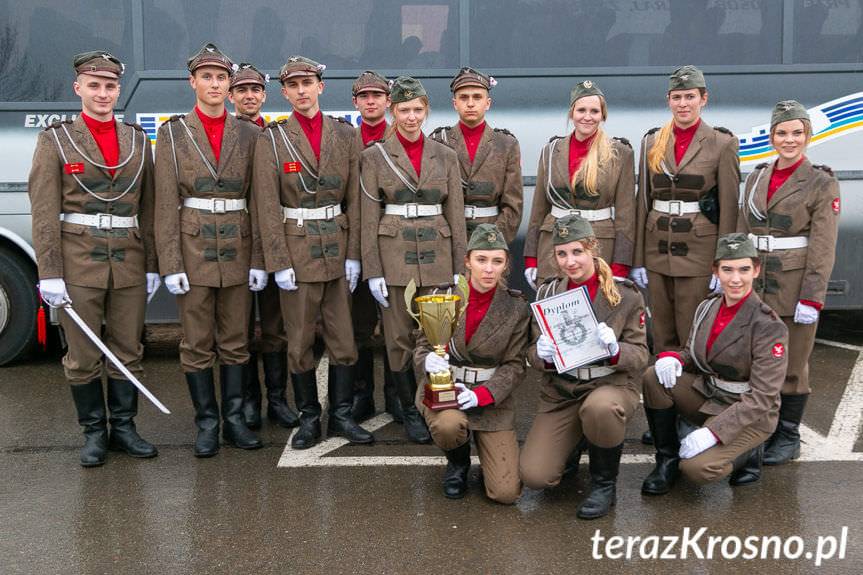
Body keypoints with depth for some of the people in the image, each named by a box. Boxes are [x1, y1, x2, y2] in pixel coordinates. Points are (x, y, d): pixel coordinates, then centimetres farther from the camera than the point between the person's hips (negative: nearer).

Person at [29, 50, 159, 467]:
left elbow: (148, 209, 10)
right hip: (79, 263, -3)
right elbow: (44, 212, -4)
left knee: (128, 351, 8)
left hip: (129, 263, 3)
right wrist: (49, 273, -10)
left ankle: (123, 428, 21)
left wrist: (152, 266, 6)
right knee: (83, 356, 4)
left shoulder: (138, 140, 9)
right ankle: (93, 433, 18)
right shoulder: (56, 140, 0)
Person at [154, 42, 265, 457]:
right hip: (193, 247, -2)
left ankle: (234, 419, 19)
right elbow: (166, 204, -2)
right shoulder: (173, 132, 2)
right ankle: (207, 423, 14)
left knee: (235, 341, 8)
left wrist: (258, 260, 0)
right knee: (197, 343, 4)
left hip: (237, 249, 2)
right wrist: (171, 264, -9)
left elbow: (258, 201, 5)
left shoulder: (249, 134, 6)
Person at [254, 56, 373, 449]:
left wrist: (353, 254, 0)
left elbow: (354, 199, 5)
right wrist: (279, 263, -10)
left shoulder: (345, 135, 6)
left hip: (338, 249, 3)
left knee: (343, 338, 6)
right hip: (297, 250, -2)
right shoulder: (271, 139, -2)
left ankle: (341, 414, 18)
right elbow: (268, 207, -5)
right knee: (300, 341, 4)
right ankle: (309, 418, 17)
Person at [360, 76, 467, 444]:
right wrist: (372, 271, -7)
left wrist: (459, 268, 3)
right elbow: (369, 219, -1)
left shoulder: (445, 156, 7)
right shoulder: (375, 156, 1)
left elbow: (456, 216, 8)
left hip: (436, 256, 2)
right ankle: (409, 411, 17)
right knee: (399, 337, 4)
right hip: (394, 256, -2)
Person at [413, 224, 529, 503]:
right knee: (449, 425, -38)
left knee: (506, 493, -11)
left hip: (492, 396, 0)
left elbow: (514, 365, -4)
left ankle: (485, 448, 25)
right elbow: (422, 345, 3)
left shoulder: (516, 308, -4)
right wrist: (428, 361, -22)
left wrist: (481, 395, -20)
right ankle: (458, 462, 2)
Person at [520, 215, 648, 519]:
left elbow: (640, 356, -4)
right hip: (561, 391, 3)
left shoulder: (625, 294, -6)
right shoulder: (547, 292, 1)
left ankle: (605, 483, -9)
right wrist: (542, 355, -19)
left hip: (613, 383, -2)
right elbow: (533, 356, 5)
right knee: (534, 475, -14)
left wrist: (615, 350, -26)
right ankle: (571, 441, 22)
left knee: (599, 408, -41)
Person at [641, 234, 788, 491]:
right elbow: (692, 355, 12)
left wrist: (713, 431, -29)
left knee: (697, 469, -27)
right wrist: (673, 358, -15)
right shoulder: (708, 307, 0)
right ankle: (667, 458, -3)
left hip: (749, 415, -6)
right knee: (654, 377, -19)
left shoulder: (769, 327, -19)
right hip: (707, 396, 6)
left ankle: (747, 451, 5)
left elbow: (762, 397, -21)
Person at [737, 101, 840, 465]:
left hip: (794, 287, -5)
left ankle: (789, 438, 20)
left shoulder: (822, 183, -6)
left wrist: (812, 299, -15)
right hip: (755, 283, 5)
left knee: (791, 365, 5)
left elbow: (823, 247, -11)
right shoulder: (757, 177, 9)